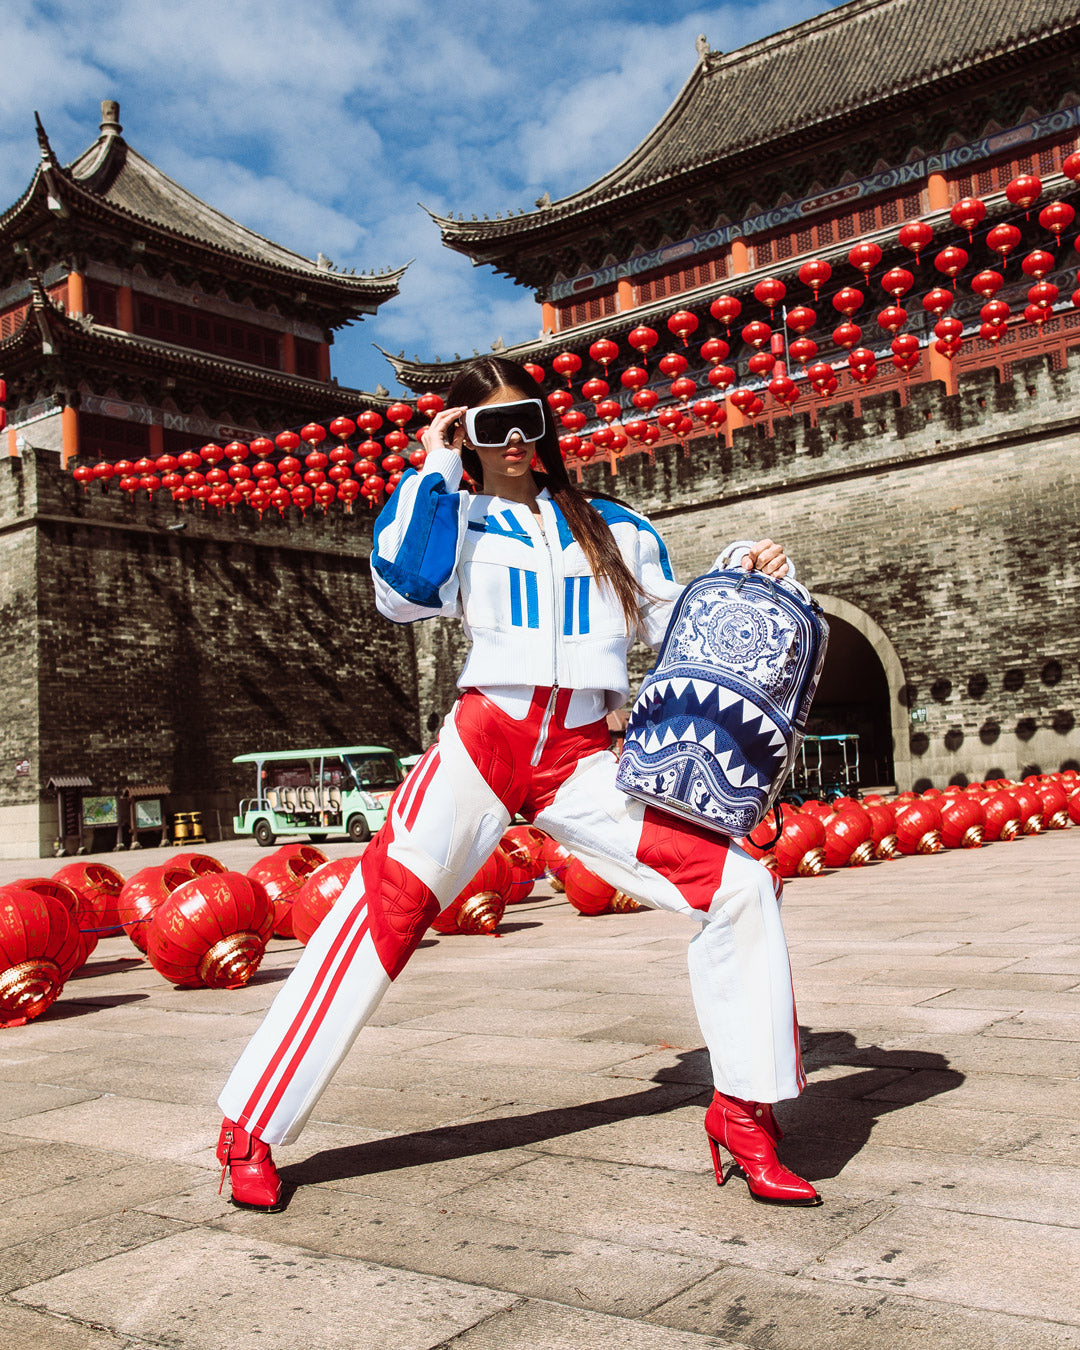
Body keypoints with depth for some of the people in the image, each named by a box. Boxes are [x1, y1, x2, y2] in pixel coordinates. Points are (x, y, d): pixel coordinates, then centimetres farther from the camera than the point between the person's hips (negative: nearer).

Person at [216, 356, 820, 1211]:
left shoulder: (615, 528, 19)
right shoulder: (457, 521, 12)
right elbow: (404, 590, -9)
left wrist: (738, 583, 6)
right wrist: (433, 472, -1)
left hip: (584, 760, 2)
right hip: (485, 742, -2)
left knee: (740, 887, -11)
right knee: (382, 911, -13)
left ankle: (744, 1111, 3)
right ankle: (253, 1128, 0)